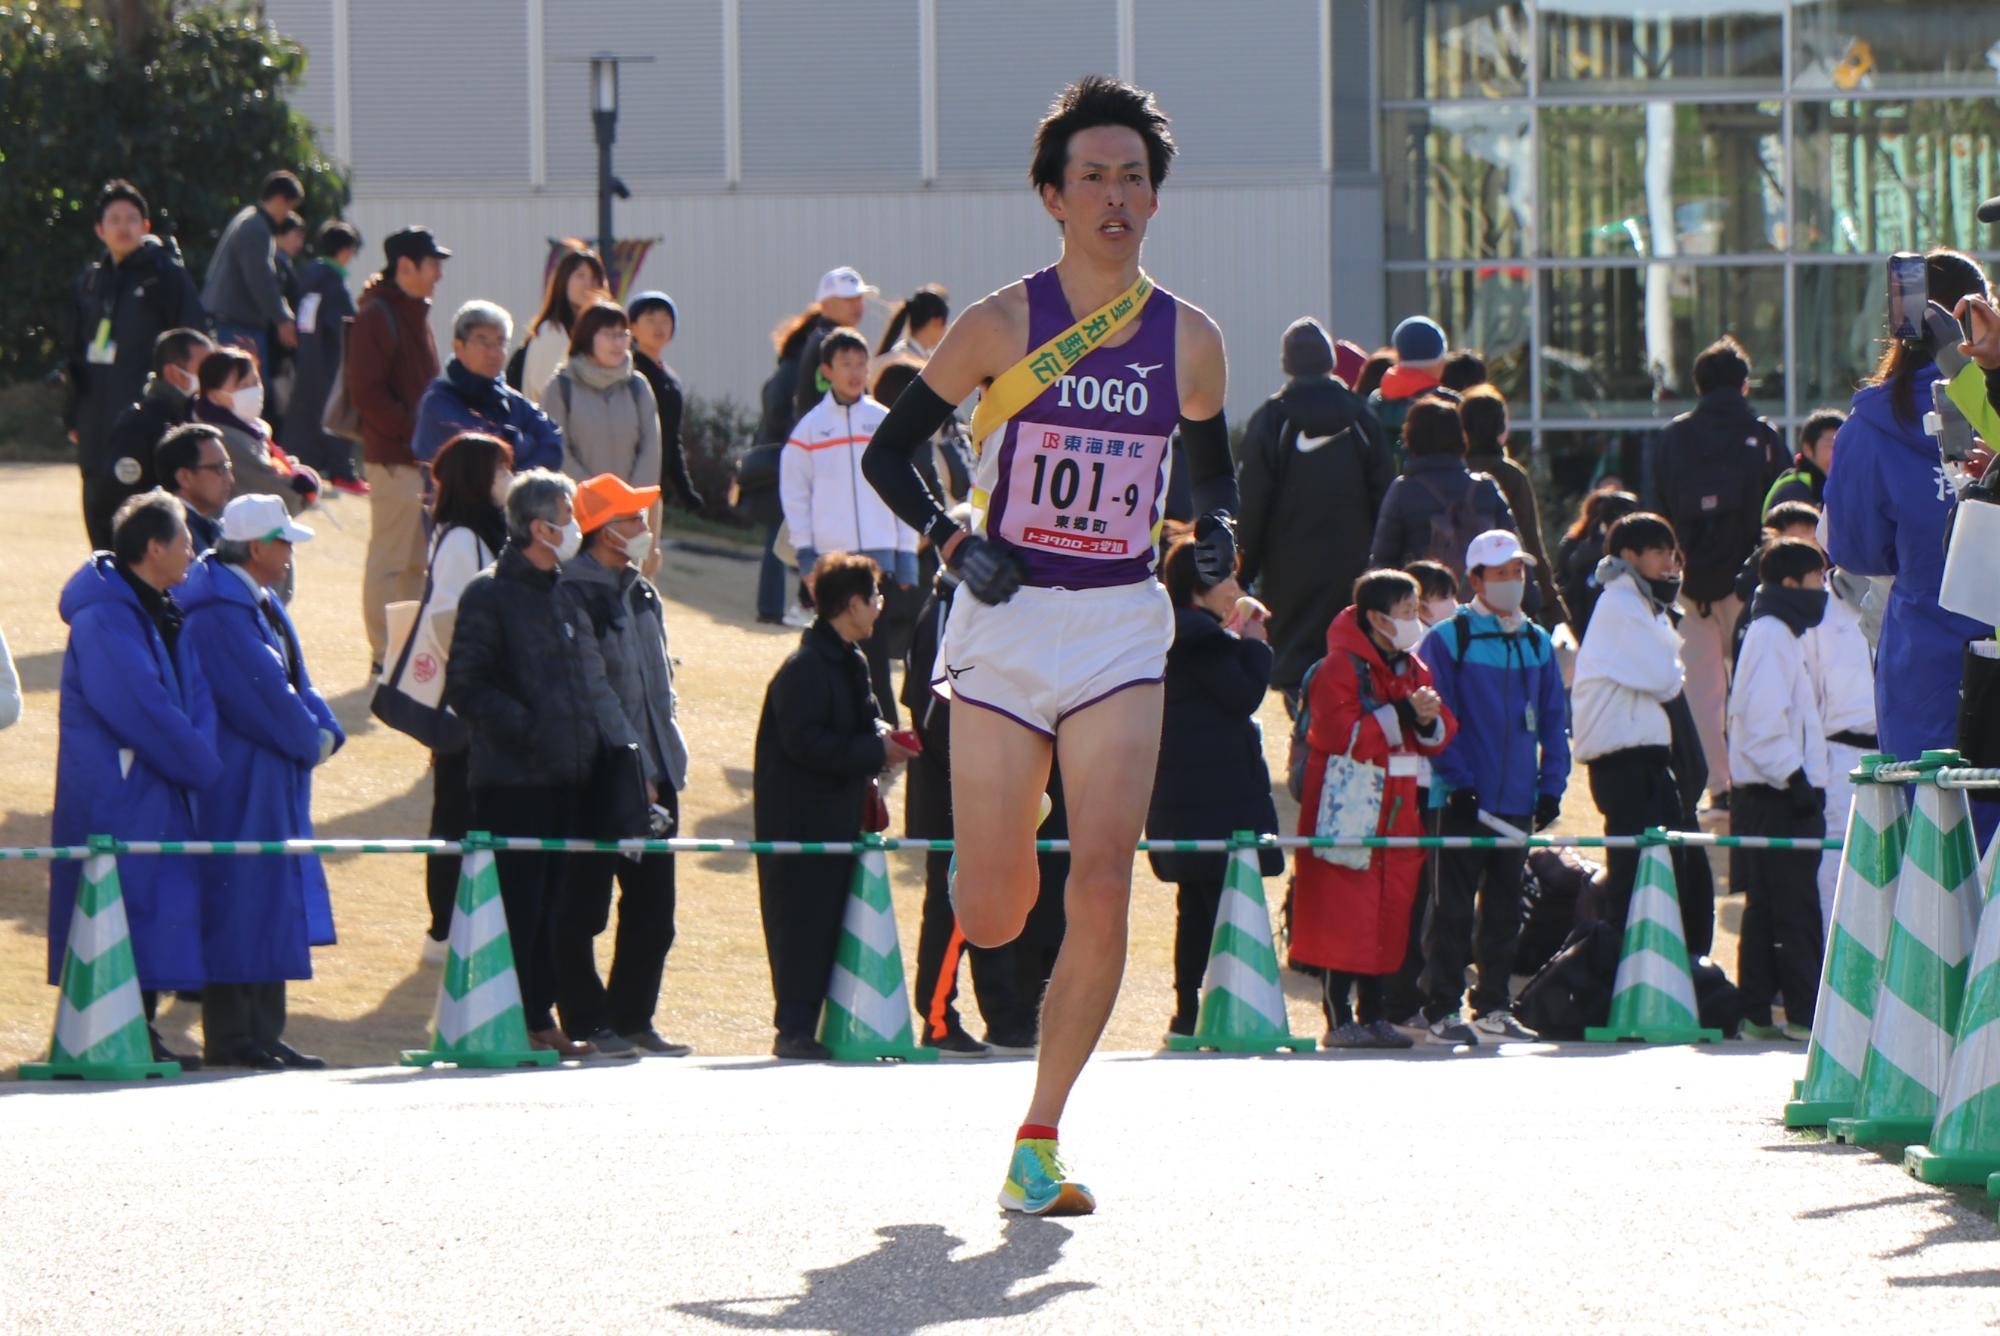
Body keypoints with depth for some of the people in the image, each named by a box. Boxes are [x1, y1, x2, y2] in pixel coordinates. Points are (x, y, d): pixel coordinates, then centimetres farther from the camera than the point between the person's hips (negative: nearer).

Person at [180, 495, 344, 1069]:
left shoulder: (260, 603, 14)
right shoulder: (220, 611, -18)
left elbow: (292, 678, 14)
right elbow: (260, 691, -20)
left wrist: (321, 730, -3)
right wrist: (311, 738, -8)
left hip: (273, 780, 10)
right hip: (238, 780, -10)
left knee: (271, 905, 11)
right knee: (239, 901, -7)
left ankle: (263, 1033, 15)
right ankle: (229, 1038, -3)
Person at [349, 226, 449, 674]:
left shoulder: (415, 314, 17)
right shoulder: (377, 316, -12)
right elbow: (367, 392, -18)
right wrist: (411, 432, -18)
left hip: (422, 457, 9)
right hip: (394, 458, -9)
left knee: (417, 560, 13)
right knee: (389, 559, -5)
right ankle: (384, 654, -1)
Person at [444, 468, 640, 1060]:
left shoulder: (562, 595, 16)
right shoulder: (490, 595, -8)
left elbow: (590, 680, 22)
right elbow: (466, 687, -13)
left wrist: (616, 742, 8)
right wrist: (524, 729, -19)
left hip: (564, 779, 8)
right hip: (512, 782, -8)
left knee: (548, 905, 12)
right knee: (513, 906, -7)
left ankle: (539, 1018, 17)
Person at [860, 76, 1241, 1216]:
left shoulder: (1188, 339, 4)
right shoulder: (1002, 326, -3)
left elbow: (1214, 470, 20)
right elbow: (890, 451, 5)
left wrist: (1219, 531, -1)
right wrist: (955, 541, -10)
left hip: (1122, 628, 1)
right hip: (1007, 620, -1)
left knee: (1104, 887, -15)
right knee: (991, 918, -1)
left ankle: (1040, 1141, -5)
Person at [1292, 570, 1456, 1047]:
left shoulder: (1414, 668, 13)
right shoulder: (1341, 667, -11)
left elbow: (1440, 736, 13)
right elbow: (1340, 734, -21)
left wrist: (1429, 720, -10)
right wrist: (1401, 715, -20)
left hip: (1397, 808, 7)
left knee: (1391, 907, 7)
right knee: (1345, 913, -8)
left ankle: (1373, 1013, 14)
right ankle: (1339, 1019, -5)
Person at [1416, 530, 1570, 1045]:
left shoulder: (1537, 643, 11)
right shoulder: (1448, 640, -5)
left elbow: (1554, 721, 13)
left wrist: (1551, 786, 5)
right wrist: (1457, 782, -15)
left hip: (1518, 803, 5)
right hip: (1464, 801, -5)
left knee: (1505, 907, 11)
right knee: (1452, 910, -4)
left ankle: (1493, 1008, 19)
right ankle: (1442, 1011, -1)